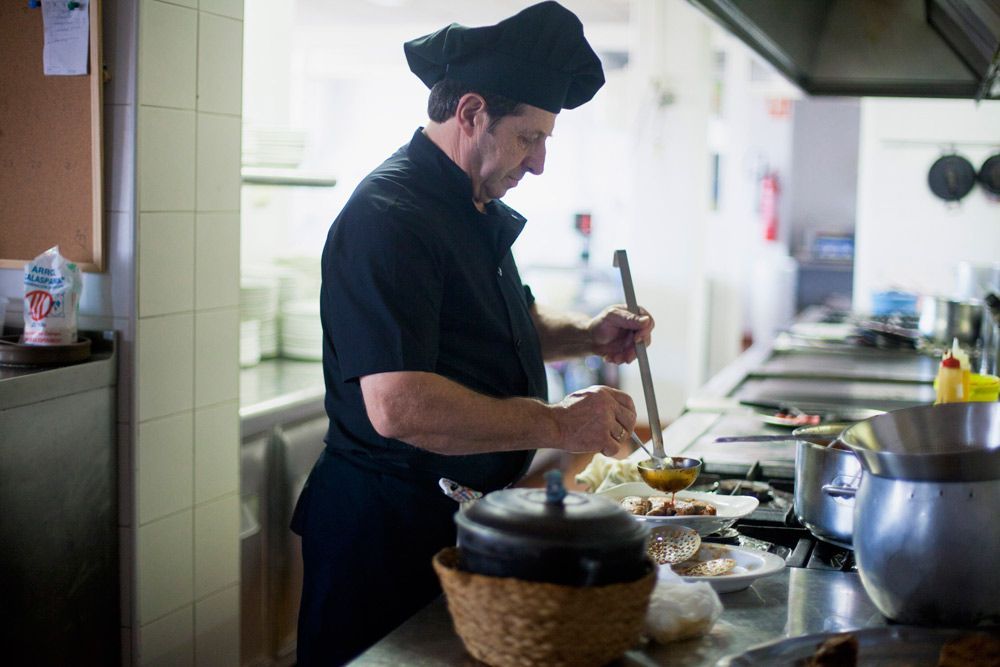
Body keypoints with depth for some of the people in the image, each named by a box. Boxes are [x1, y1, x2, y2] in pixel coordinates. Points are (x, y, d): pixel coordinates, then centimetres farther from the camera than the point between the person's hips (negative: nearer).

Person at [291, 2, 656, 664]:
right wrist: (558, 423, -25)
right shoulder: (389, 217, -22)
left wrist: (587, 335, 5)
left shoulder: (480, 210, 11)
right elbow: (400, 407, -32)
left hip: (467, 512, 10)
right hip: (386, 530, -9)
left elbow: (511, 325, 26)